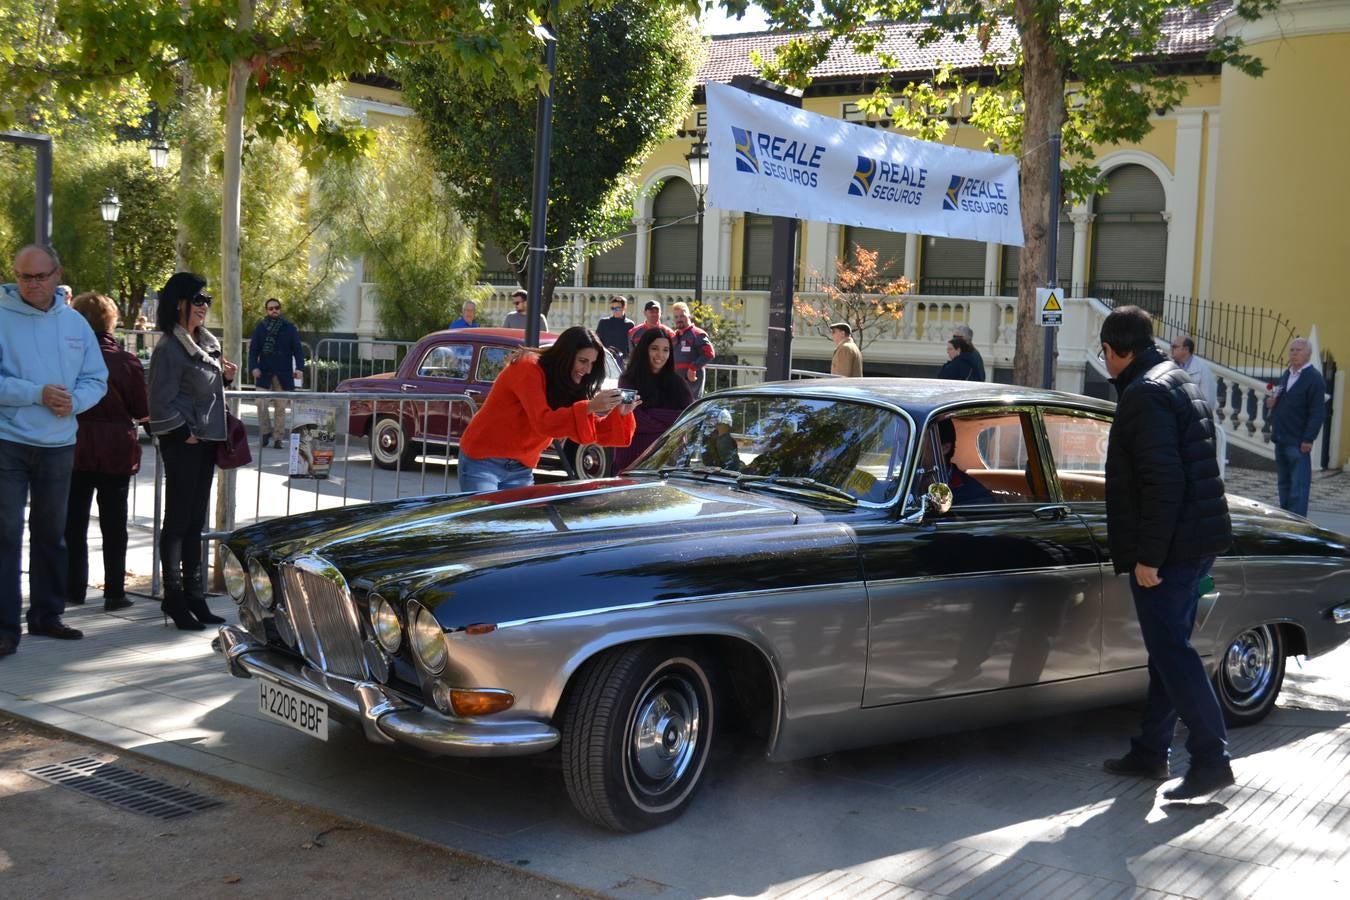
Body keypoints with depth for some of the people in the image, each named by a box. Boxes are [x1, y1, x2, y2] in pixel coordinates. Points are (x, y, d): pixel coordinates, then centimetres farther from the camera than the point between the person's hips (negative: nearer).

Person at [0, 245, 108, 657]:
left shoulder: (75, 323, 8)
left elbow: (97, 379, 9)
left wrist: (73, 401, -11)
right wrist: (37, 394, -21)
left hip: (59, 445, 5)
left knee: (51, 533, 14)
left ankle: (47, 614, 26)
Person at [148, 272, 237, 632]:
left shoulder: (207, 343, 13)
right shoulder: (169, 347, -13)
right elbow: (161, 402, -16)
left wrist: (225, 377, 6)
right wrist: (184, 434, -15)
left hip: (206, 440, 8)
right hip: (182, 443, -8)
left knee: (195, 521, 12)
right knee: (177, 521, -2)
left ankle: (193, 594, 18)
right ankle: (174, 597, 5)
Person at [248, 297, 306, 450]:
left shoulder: (289, 328, 4)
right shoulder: (260, 328, 6)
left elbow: (298, 349, 1)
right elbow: (253, 349, 2)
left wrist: (299, 367, -12)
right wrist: (254, 367, -12)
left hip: (283, 374, 0)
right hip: (264, 374, 0)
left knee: (280, 407, 3)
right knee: (262, 404, -10)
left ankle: (278, 438, 9)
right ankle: (265, 432, 10)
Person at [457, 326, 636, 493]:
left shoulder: (569, 384, 4)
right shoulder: (529, 369, -17)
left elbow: (595, 432, -2)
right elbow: (542, 422, -28)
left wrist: (620, 413, -19)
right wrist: (589, 407, -34)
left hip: (521, 470, 7)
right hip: (483, 461, -6)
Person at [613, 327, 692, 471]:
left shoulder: (677, 383, 10)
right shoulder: (629, 381, 1)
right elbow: (634, 420, -9)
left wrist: (650, 414, -9)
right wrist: (671, 423, -3)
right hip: (633, 459, -2)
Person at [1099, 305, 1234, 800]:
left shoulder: (1145, 395, -16)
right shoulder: (1179, 382, 16)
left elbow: (1162, 481, -23)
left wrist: (1148, 555, -20)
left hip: (1168, 546, -10)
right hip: (1197, 540, 10)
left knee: (1171, 651, -5)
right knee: (1169, 648, 15)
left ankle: (1212, 759, -3)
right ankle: (1150, 751, 24)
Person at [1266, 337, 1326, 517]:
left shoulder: (1314, 378, -9)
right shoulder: (1286, 374, 16)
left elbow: (1318, 412, -14)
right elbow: (1278, 400, 28)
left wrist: (1308, 439, -19)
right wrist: (1270, 402, 3)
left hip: (1298, 442, -8)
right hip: (1281, 438, 8)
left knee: (1299, 486, -6)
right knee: (1283, 482, 15)